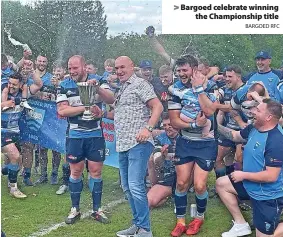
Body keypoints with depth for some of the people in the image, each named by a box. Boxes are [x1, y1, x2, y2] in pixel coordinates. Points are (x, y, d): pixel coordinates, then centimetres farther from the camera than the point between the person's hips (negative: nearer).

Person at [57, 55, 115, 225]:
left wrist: (97, 87, -31)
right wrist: (86, 108, -15)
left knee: (96, 171, 5)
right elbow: (61, 110, -9)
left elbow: (111, 99, -14)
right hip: (75, 135, 0)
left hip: (96, 134, 0)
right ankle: (75, 209, 19)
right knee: (76, 171, 6)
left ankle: (97, 209, 16)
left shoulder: (98, 81, -1)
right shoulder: (65, 86, -1)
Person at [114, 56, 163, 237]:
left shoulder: (140, 84, -4)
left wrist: (148, 128, -21)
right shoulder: (121, 89, 21)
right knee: (127, 187, 12)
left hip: (138, 144, -9)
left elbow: (158, 107, -12)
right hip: (123, 145, 10)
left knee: (135, 186, -13)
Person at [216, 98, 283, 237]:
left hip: (268, 195, -9)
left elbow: (271, 176, -31)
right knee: (221, 184, 15)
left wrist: (243, 175, -20)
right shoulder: (254, 127, -4)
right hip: (251, 185, 9)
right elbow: (235, 136, 15)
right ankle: (241, 225, 20)